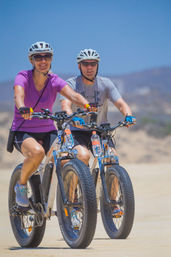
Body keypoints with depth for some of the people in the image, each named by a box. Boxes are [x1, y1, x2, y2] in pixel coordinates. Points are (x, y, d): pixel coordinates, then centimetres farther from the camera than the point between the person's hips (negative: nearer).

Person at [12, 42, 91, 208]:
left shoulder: (55, 81, -3)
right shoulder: (23, 77, -11)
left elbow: (73, 95, -21)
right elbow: (19, 95, -32)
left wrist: (88, 105, -43)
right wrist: (23, 108, -56)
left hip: (47, 131, 3)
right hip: (23, 132, -3)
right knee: (37, 151, -37)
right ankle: (21, 185, -9)